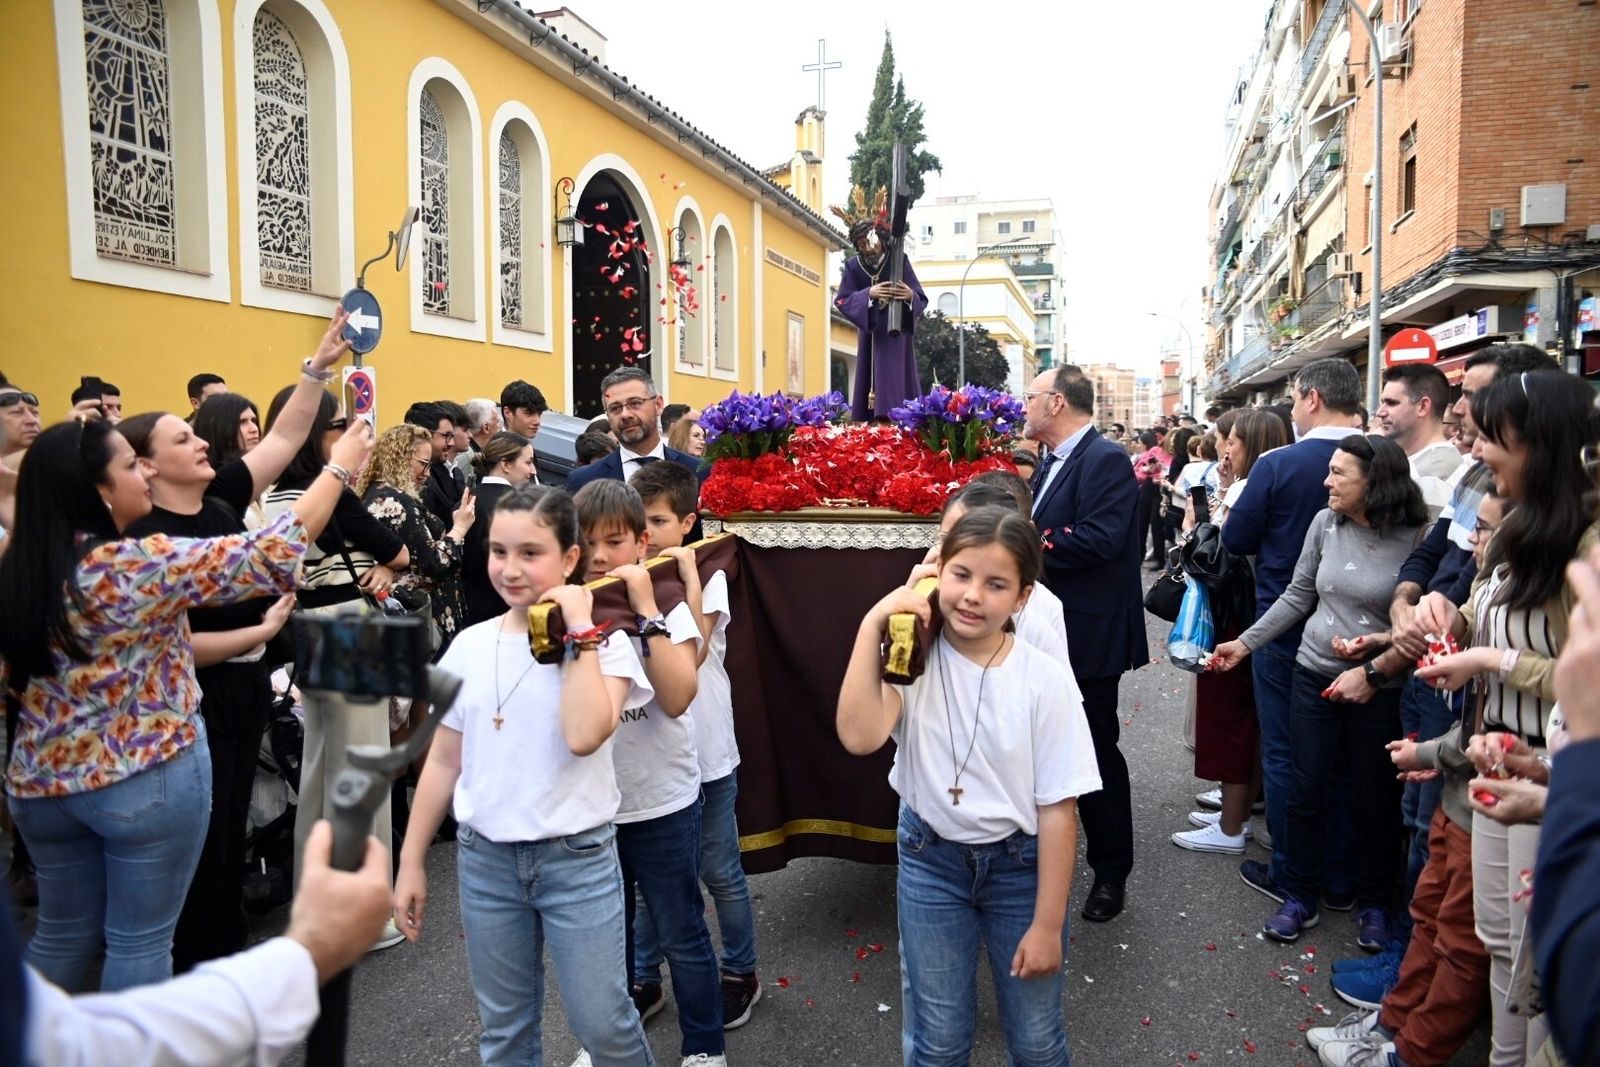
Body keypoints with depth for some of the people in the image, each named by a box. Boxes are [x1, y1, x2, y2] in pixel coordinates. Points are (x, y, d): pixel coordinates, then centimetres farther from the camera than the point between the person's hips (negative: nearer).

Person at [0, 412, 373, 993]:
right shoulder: (140, 565, -21)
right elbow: (270, 558, -21)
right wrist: (338, 467, -15)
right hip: (149, 777, -7)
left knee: (63, 933, 21)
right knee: (140, 941, 7)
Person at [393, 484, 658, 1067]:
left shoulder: (605, 643, -11)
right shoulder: (469, 645, 0)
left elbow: (584, 735, -29)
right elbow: (442, 763, 7)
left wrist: (580, 629, -23)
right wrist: (411, 862, 9)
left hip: (578, 857, -3)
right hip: (484, 857, 4)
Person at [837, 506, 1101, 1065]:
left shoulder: (1043, 679, -17)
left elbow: (1057, 809, -11)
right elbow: (859, 737, -31)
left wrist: (1047, 924, -8)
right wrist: (872, 625, -29)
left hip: (1020, 864, 0)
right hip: (930, 860, 1)